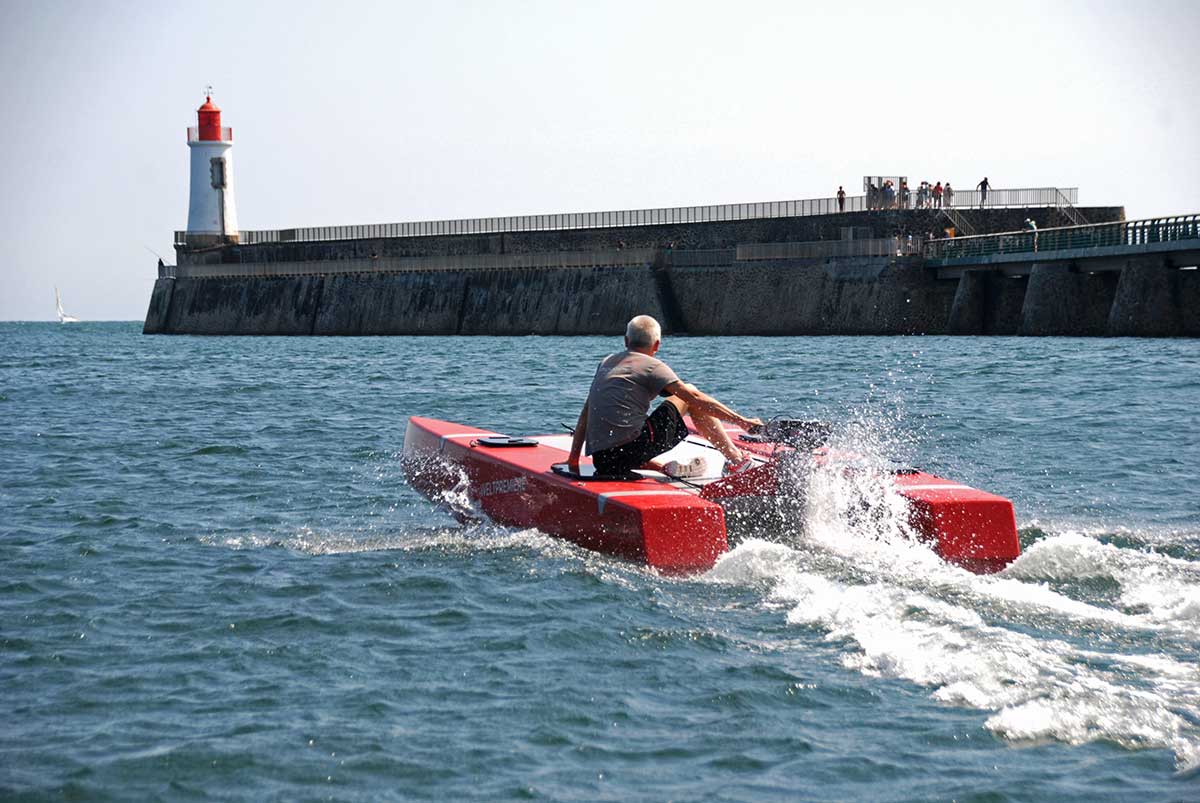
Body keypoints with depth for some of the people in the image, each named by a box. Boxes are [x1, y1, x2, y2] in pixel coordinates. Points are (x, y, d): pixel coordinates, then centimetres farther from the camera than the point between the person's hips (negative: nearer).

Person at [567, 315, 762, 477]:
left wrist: (573, 458, 24)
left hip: (601, 462, 6)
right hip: (631, 451, -6)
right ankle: (735, 459, 12)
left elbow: (586, 412, 21)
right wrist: (740, 420, 1)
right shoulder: (651, 366, 0)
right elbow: (695, 398, -4)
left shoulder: (607, 363, 20)